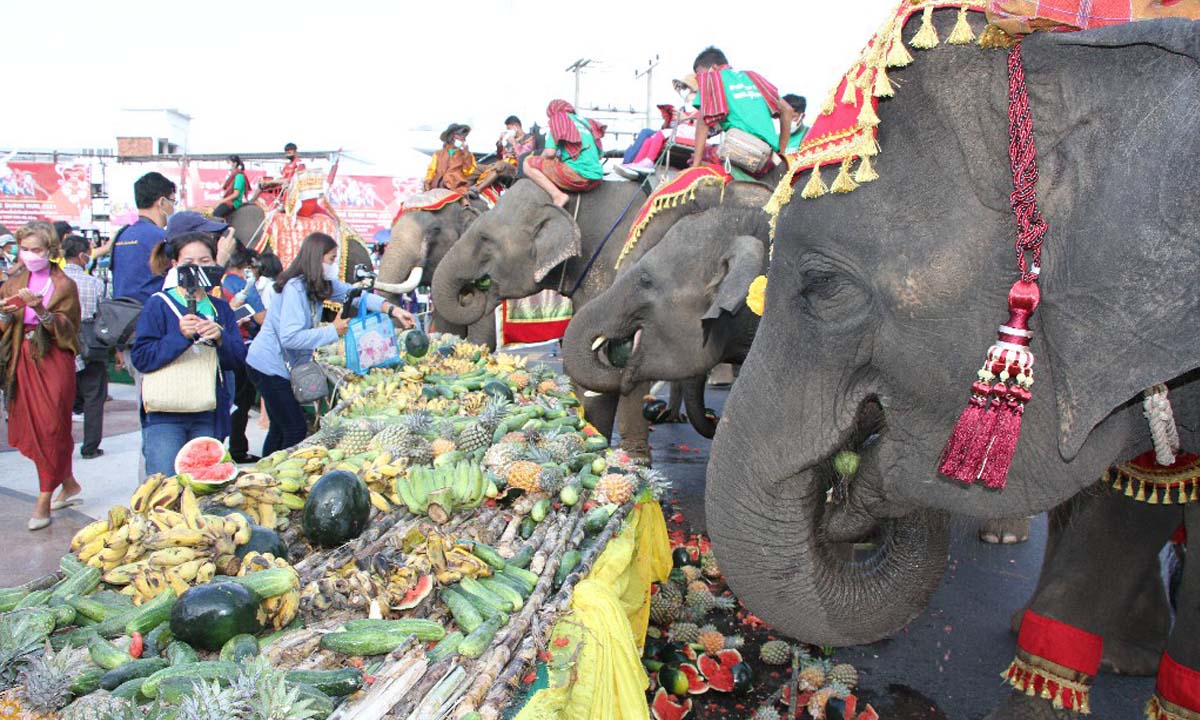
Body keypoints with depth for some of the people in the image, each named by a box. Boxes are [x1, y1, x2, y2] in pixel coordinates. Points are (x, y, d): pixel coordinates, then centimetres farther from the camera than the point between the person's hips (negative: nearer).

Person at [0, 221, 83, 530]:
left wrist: (41, 311, -25)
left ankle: (44, 500, 0)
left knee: (51, 428, -5)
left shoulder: (64, 285, -1)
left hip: (54, 361, -5)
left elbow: (66, 329, -10)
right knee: (31, 428, 8)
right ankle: (68, 484, 24)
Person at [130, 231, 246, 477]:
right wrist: (180, 335, -22)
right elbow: (141, 358, -10)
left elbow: (238, 359, 5)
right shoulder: (158, 305, -1)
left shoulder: (220, 309, 12)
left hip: (209, 416, 4)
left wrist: (220, 339, -14)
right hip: (165, 415, -4)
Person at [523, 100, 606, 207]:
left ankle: (558, 196, -15)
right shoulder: (586, 122, 23)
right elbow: (600, 155, 22)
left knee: (528, 164, 1)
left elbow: (550, 153, -8)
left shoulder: (558, 119, 5)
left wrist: (540, 160, 15)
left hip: (577, 176, -8)